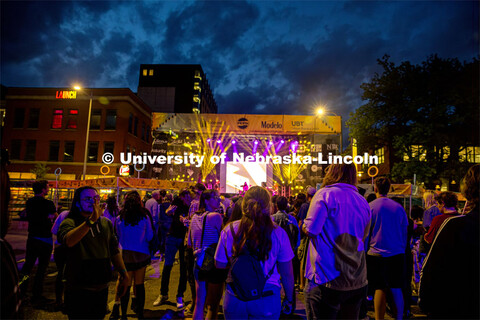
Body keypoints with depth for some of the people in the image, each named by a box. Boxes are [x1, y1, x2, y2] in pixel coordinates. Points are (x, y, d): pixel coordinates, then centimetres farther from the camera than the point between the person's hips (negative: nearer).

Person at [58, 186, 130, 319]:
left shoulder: (106, 223, 7)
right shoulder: (69, 222, -10)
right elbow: (69, 241, -33)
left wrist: (124, 273, 7)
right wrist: (91, 220, -42)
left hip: (102, 288, 5)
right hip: (78, 290, -5)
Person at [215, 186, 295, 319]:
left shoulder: (229, 230, -10)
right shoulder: (278, 233, -13)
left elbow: (219, 265, 0)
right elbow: (287, 273, -5)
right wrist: (289, 299, 10)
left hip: (234, 298, 2)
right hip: (267, 299, -1)